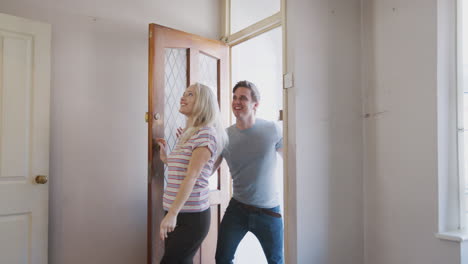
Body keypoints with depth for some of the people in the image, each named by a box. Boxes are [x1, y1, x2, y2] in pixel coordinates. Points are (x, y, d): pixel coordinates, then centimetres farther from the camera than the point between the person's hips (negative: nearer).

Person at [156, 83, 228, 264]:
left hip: (191, 217, -8)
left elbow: (192, 176, -19)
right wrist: (166, 159, 10)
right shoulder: (187, 134, 15)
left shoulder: (206, 133, -11)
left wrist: (173, 213, -21)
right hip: (176, 214, 8)